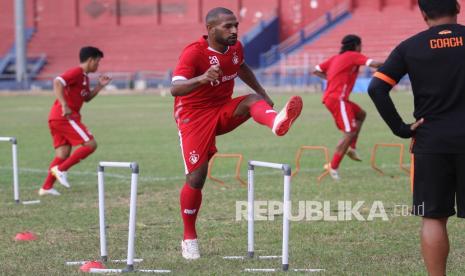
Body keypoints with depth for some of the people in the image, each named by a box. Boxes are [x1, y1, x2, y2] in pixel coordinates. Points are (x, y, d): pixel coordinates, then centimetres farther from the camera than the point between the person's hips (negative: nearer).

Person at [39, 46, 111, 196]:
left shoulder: (84, 77, 21)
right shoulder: (76, 72, -10)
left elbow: (86, 98, 30)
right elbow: (58, 82, -24)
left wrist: (100, 86, 18)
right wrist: (64, 105, -30)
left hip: (56, 118, 10)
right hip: (65, 117, -10)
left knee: (63, 153, 8)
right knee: (90, 144, -10)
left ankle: (46, 187, 5)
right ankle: (61, 169, -12)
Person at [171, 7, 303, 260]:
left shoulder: (235, 47, 0)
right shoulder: (193, 53, -21)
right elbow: (175, 89, -36)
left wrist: (262, 92, 24)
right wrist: (202, 79, -53)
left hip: (223, 110, 5)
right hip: (194, 115, -5)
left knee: (255, 101, -25)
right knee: (197, 176, -9)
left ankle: (276, 123, -63)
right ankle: (189, 238, 8)